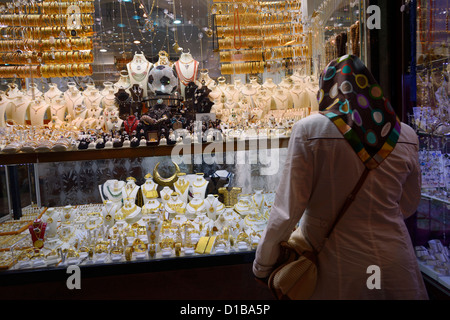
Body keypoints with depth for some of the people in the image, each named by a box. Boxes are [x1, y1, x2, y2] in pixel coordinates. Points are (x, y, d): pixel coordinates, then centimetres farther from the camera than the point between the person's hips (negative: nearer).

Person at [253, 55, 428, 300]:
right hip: (395, 265, 4)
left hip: (335, 271, -3)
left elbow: (287, 211, -16)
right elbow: (408, 206, 10)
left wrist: (262, 265, -3)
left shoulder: (309, 130, -16)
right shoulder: (406, 137, -3)